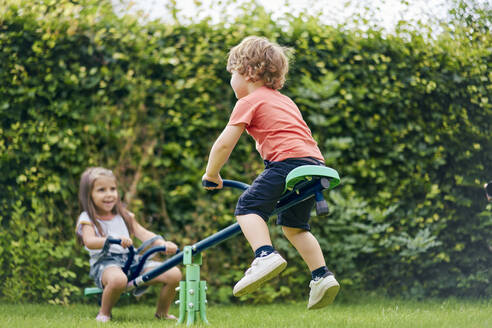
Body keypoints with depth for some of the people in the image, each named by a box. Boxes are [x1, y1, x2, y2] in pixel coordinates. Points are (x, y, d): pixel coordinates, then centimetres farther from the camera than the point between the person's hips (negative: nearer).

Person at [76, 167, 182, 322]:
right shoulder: (87, 219, 3)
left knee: (174, 274, -13)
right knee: (118, 279, -44)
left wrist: (163, 244, -13)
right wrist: (113, 239, -36)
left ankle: (162, 312, 10)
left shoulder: (124, 216, 20)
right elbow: (89, 242, -17)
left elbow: (143, 234, 8)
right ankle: (104, 314, -15)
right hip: (104, 263, -5)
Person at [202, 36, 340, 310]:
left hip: (289, 161, -8)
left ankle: (266, 255, -31)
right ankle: (322, 275, 10)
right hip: (316, 163, 8)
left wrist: (211, 175, 16)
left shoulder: (249, 102, 5)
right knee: (294, 225, 20)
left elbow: (224, 145, 2)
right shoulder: (284, 100, 30)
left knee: (248, 206, -9)